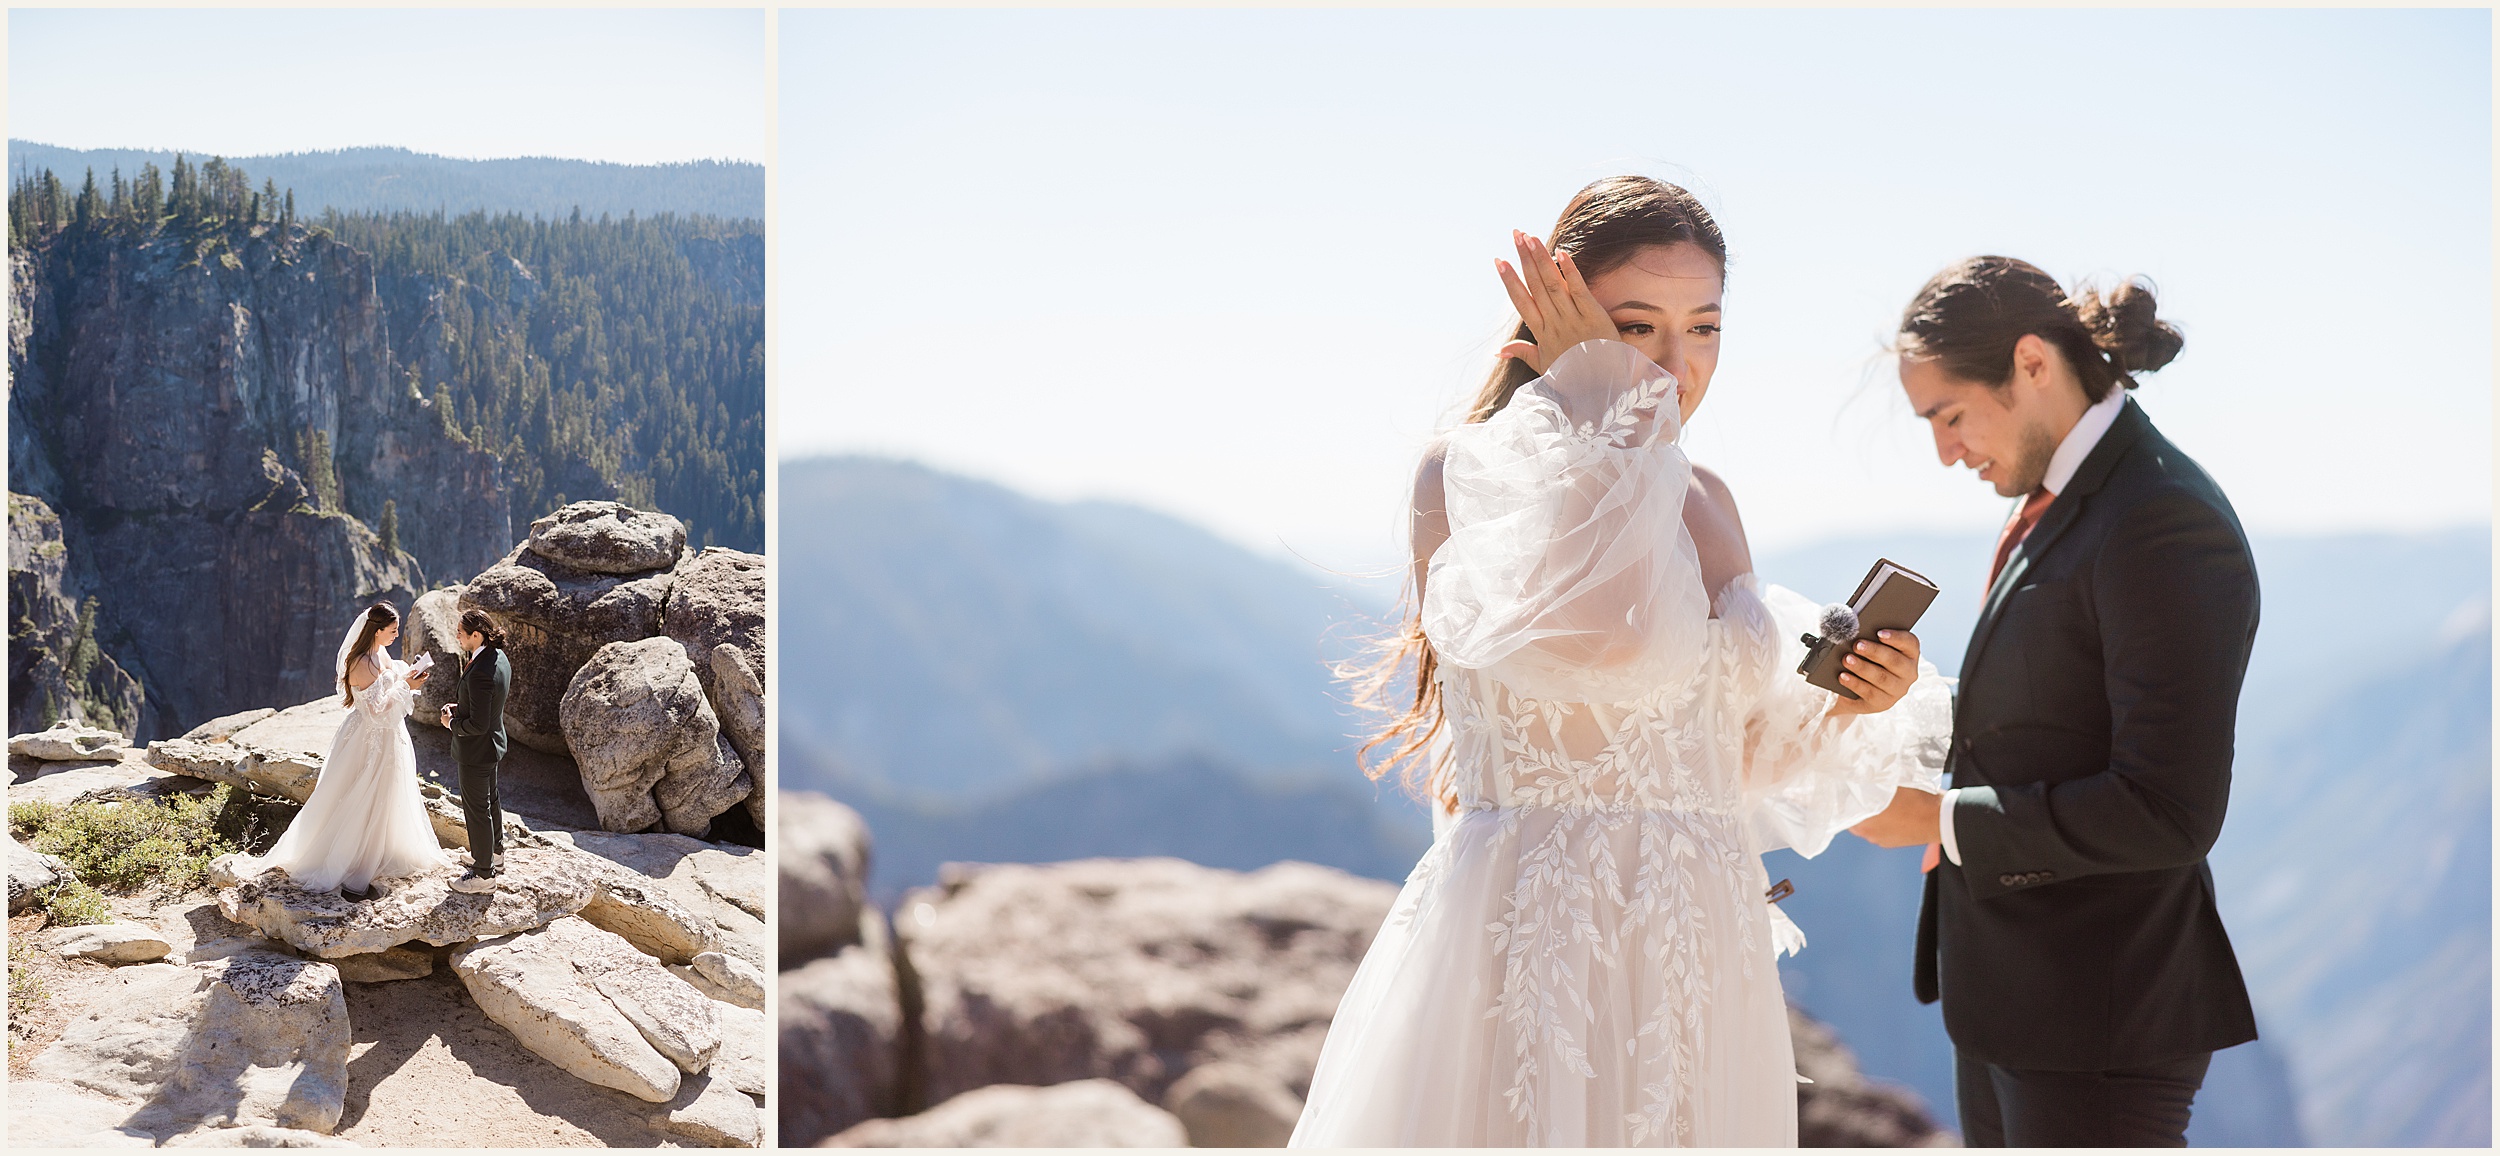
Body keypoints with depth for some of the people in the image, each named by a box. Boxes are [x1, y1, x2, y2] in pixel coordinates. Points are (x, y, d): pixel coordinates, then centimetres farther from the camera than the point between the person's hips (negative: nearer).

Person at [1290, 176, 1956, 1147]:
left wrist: (1846, 702, 0)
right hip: (1532, 950, -6)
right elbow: (1602, 634, -26)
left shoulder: (1707, 503, 12)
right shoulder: (1469, 469, -7)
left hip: (1700, 961, 6)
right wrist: (1603, 400, -14)